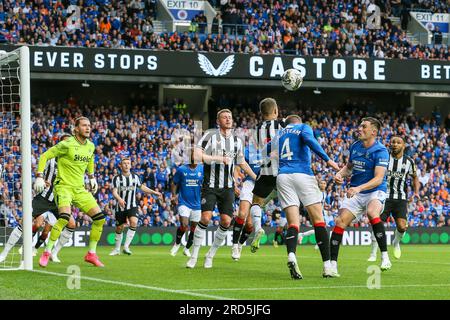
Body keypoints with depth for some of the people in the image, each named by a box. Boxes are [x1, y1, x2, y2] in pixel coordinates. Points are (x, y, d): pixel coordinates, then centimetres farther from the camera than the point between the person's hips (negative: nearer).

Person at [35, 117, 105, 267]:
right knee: (65, 217, -30)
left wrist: (92, 177, 26)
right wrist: (39, 177, -14)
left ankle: (91, 254, 11)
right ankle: (46, 253, -18)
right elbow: (44, 156, -9)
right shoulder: (67, 144, -14)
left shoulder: (90, 146, 7)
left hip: (80, 188, 7)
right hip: (64, 186, -7)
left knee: (99, 218, -2)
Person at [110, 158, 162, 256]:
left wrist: (154, 192, 13)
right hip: (120, 207, -1)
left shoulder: (135, 177, 4)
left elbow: (142, 187, 19)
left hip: (132, 206, 1)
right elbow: (114, 192, -17)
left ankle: (126, 247, -17)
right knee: (119, 228, 7)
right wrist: (119, 199, -37)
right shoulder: (117, 178, -6)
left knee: (133, 222, -24)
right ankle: (117, 249, 27)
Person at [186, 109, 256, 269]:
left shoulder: (237, 140, 11)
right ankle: (194, 256, -4)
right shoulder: (210, 135, -5)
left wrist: (257, 178, 21)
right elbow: (197, 155, -16)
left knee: (226, 221, -7)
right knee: (206, 218, -17)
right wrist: (218, 158, -21)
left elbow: (242, 162, 24)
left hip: (228, 187, 4)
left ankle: (210, 255, 10)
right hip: (210, 185, -4)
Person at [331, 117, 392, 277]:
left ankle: (385, 257, -26)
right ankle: (332, 264, -6)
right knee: (340, 221, -12)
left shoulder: (380, 151, -15)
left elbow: (378, 179, -24)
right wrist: (340, 174, -1)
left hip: (375, 192, -6)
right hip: (355, 193, 6)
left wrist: (358, 188, -37)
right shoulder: (355, 147, 5)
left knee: (372, 212, -36)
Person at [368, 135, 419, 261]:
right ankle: (373, 254, 3)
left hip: (401, 199, 1)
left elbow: (415, 177, 19)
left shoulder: (409, 161, 3)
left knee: (402, 226, -13)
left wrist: (416, 192, 4)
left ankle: (396, 243, 22)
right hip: (384, 196, -1)